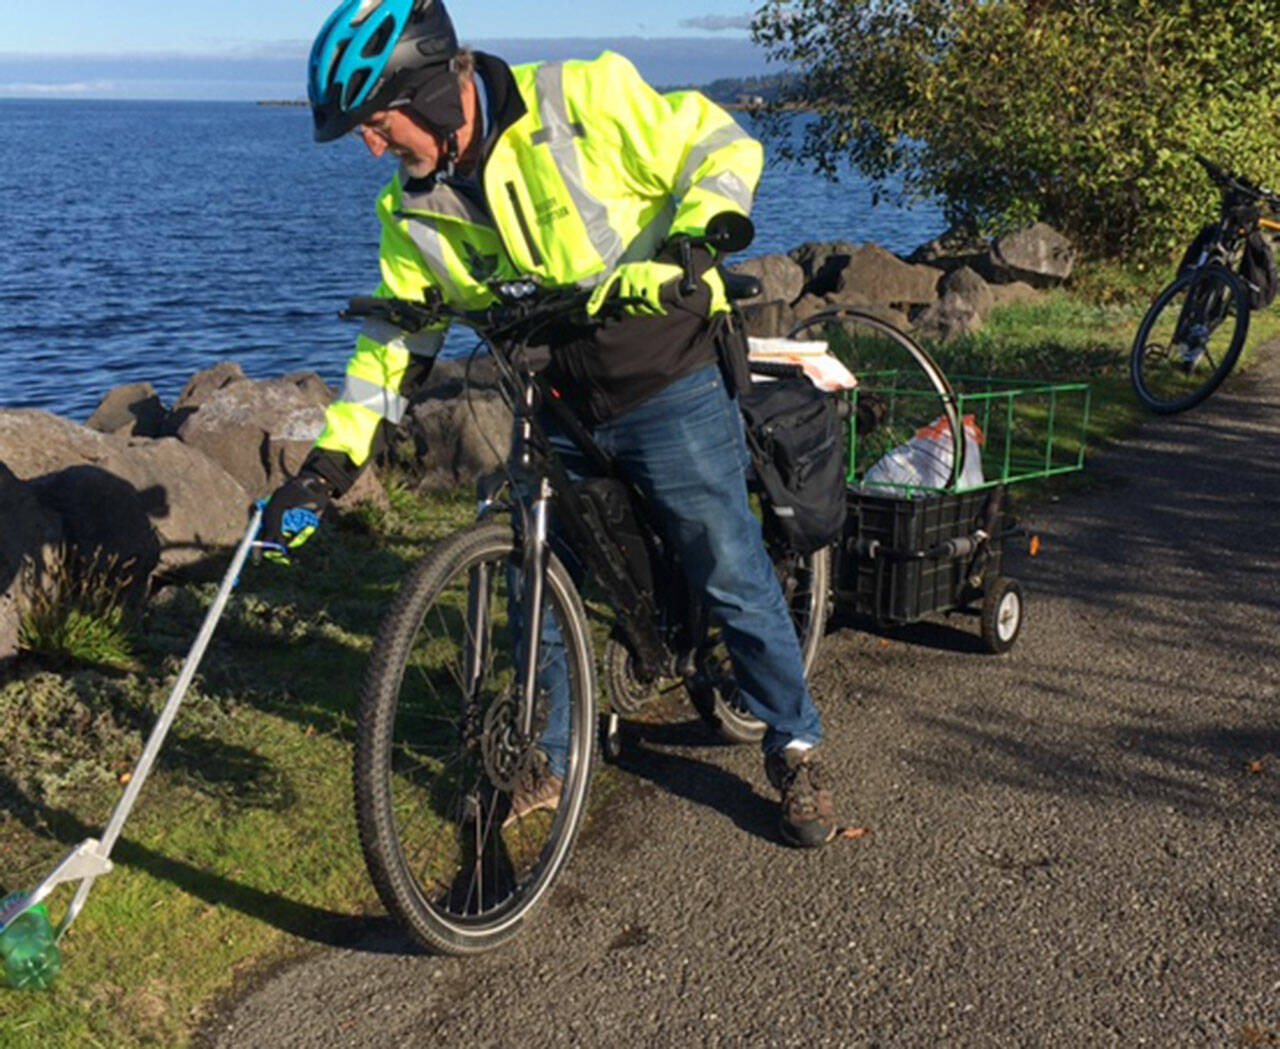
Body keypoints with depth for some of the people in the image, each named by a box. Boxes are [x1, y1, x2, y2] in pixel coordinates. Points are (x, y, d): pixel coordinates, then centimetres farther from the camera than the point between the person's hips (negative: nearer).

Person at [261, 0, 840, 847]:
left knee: (734, 576, 1)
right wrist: (328, 467, -4)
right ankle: (553, 761, 30)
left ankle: (798, 750, 21)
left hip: (667, 390, -5)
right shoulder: (417, 209, -1)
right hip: (553, 412, 5)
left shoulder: (584, 99, -17)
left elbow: (723, 149, -12)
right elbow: (396, 338, 4)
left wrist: (693, 252, -30)